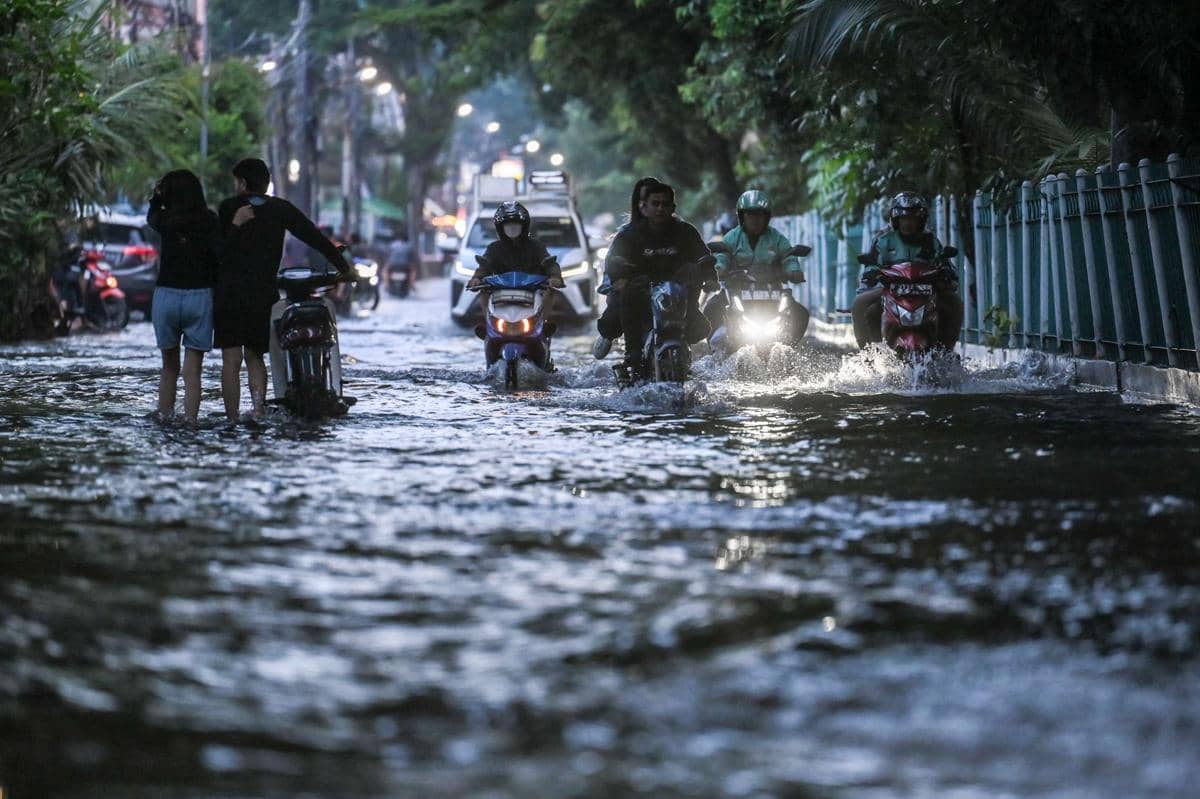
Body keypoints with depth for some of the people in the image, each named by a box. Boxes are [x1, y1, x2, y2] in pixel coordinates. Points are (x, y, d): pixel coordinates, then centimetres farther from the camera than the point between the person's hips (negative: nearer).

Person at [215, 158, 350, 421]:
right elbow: (315, 237, 4)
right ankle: (259, 410, -5)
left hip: (230, 293, -3)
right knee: (255, 356, 15)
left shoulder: (229, 208, 1)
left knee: (231, 359, -1)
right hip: (264, 295, 3)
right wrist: (343, 266, 7)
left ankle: (232, 419, -7)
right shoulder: (280, 209, 6)